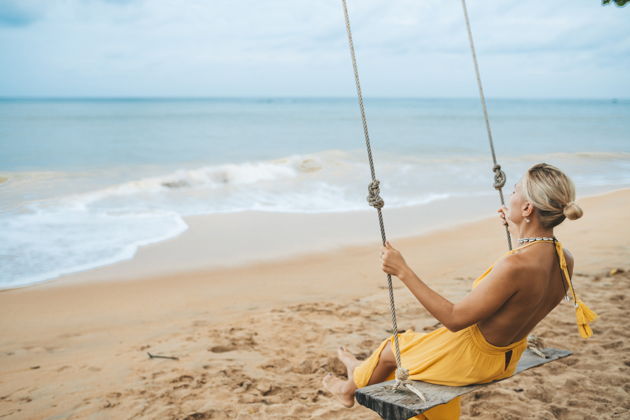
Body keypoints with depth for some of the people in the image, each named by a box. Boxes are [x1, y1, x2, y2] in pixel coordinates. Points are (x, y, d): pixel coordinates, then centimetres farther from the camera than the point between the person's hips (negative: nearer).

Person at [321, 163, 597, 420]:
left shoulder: (514, 265, -38)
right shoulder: (566, 260, -13)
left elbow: (454, 319, -31)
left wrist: (403, 272, -28)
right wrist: (515, 232, 14)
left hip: (470, 359, -7)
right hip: (507, 360, 7)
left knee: (391, 348, 20)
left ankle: (350, 389, 49)